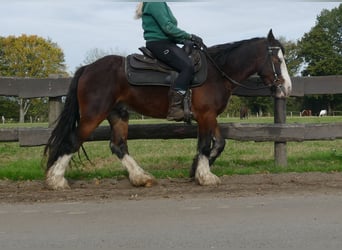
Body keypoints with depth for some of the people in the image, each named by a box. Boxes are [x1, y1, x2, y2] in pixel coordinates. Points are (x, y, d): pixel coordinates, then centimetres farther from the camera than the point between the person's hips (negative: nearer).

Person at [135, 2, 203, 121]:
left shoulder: (161, 4, 23)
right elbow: (167, 27, -17)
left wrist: (185, 40, 9)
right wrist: (189, 36, -13)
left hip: (167, 43, 11)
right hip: (159, 44, -11)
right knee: (188, 66, -25)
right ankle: (174, 109, -30)